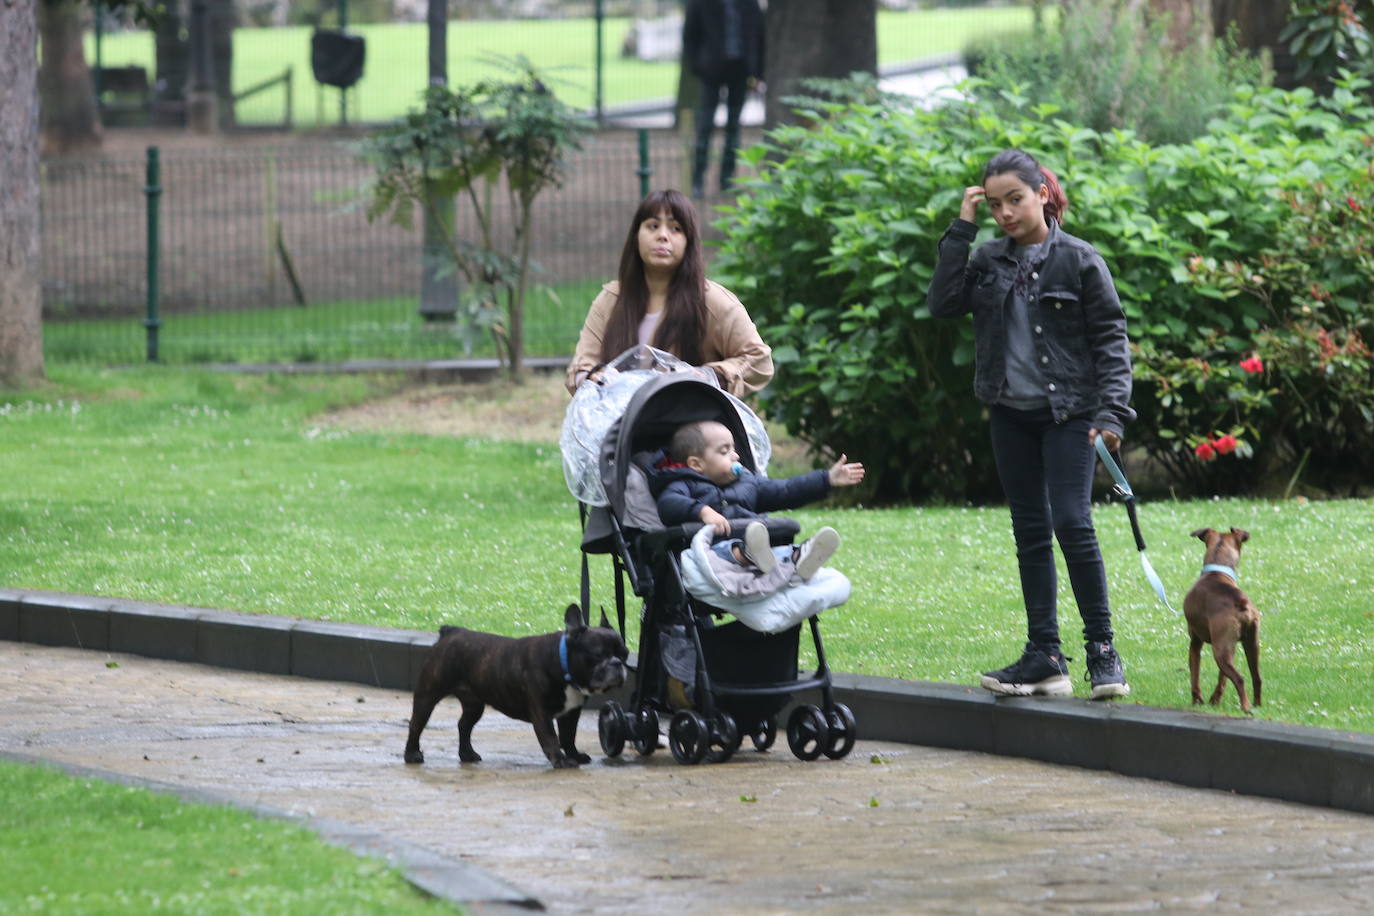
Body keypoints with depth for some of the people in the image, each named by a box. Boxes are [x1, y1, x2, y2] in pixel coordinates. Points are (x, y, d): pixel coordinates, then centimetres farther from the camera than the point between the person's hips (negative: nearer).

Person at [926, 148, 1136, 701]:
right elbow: (943, 303, -3)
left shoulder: (1079, 261, -5)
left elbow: (1110, 339, -4)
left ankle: (1102, 651, -8)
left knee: (1072, 523, -15)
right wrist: (961, 230, -4)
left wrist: (1111, 411, -14)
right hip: (1011, 413, 5)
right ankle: (1045, 658, 9)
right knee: (1031, 534, 7)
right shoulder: (989, 261, 8)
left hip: (1068, 413, -5)